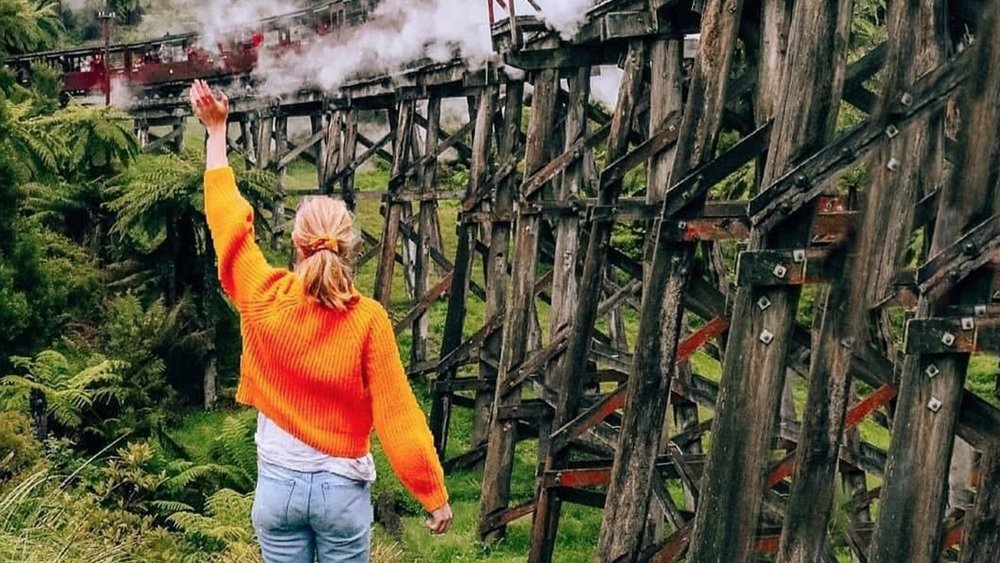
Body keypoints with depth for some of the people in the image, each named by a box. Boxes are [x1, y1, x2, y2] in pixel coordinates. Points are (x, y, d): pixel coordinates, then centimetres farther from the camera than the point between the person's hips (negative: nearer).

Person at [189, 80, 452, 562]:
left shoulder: (265, 302, -11)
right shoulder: (368, 319, -16)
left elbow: (228, 221, 3)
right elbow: (396, 414, -14)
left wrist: (217, 131, 11)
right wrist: (434, 495, -5)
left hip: (278, 484, 2)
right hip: (343, 489, -1)